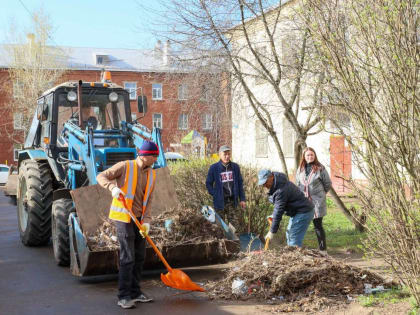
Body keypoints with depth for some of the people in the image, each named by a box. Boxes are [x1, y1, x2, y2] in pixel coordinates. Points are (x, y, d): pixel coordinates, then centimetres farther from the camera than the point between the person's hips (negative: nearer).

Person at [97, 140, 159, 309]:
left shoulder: (151, 174, 6)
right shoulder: (125, 166, -9)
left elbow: (147, 200, 3)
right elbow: (101, 177, -8)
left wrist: (146, 221, -10)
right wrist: (113, 187, -29)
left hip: (139, 219, 7)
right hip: (123, 217, -6)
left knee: (140, 257, 12)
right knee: (127, 258, -9)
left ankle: (135, 292, 25)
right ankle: (123, 296, 0)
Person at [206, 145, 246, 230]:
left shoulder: (235, 167, 4)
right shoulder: (214, 168, -5)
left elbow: (240, 183, 10)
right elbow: (208, 184, 4)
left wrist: (242, 199, 7)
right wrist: (215, 195, -6)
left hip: (232, 201, 2)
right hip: (220, 202, -2)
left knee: (235, 224, 2)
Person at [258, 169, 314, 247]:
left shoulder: (281, 190, -27)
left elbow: (278, 212, -26)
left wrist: (272, 231, -21)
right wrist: (273, 215, 4)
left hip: (303, 212, -11)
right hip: (297, 212, 11)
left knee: (294, 239, -14)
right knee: (289, 235, 17)